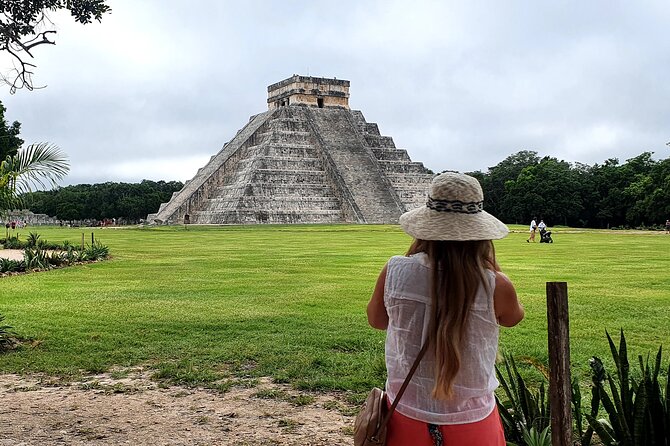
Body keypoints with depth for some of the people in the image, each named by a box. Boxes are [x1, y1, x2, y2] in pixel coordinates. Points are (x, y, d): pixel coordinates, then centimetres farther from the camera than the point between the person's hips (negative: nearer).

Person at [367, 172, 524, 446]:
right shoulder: (495, 285, -19)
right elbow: (513, 317, 5)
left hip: (405, 418, 1)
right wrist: (492, 267, 9)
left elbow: (376, 319, 5)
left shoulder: (395, 272, -16)